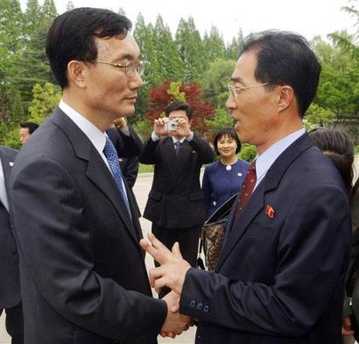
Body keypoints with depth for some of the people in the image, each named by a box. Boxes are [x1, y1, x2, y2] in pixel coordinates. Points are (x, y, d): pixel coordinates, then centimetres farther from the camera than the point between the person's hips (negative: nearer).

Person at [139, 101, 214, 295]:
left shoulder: (196, 145, 3)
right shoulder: (160, 144, 7)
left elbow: (209, 156, -18)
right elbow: (143, 158, -11)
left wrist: (189, 134, -35)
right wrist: (156, 135, -29)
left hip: (189, 213, -1)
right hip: (162, 212, 2)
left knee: (188, 264, 9)